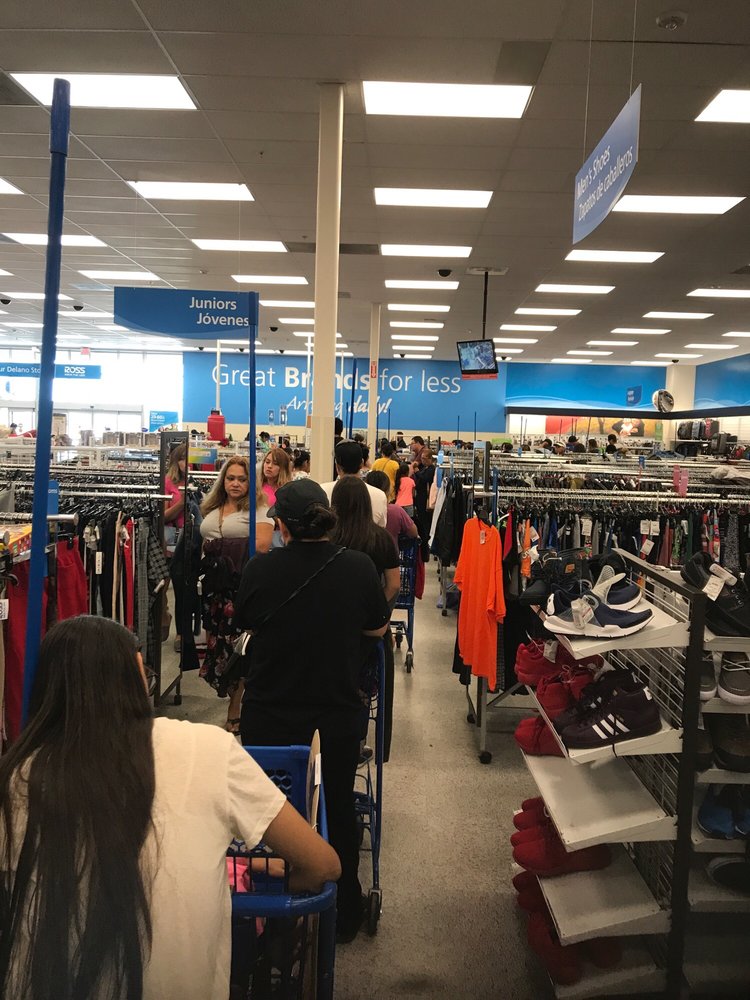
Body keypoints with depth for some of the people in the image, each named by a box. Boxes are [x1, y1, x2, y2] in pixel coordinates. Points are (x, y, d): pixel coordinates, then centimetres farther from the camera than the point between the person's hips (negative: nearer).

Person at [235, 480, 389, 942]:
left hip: (269, 717, 0)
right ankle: (343, 913, 36)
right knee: (338, 812, 20)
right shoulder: (358, 566, -14)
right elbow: (377, 629, 0)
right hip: (337, 717, 1)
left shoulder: (261, 568, -14)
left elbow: (246, 622, 3)